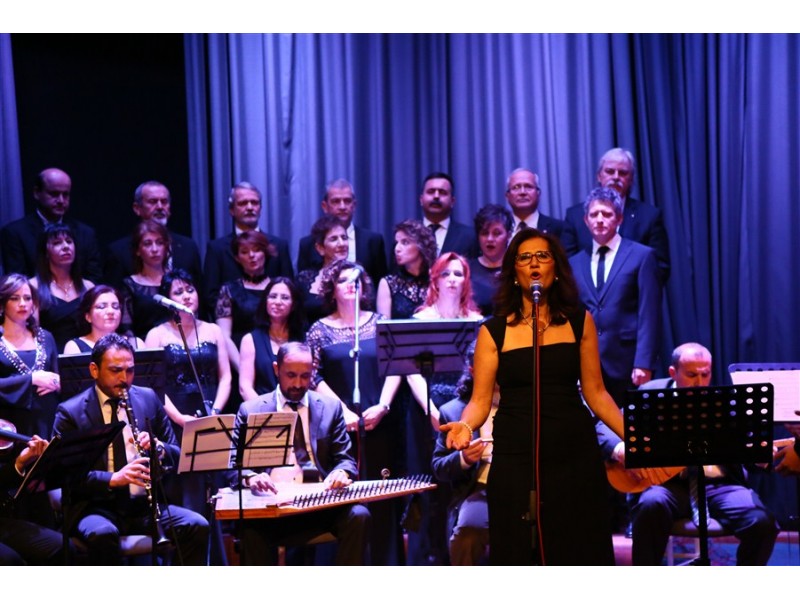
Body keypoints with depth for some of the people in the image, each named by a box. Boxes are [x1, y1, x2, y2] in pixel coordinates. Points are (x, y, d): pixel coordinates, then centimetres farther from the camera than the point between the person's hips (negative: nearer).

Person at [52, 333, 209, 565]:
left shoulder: (148, 399, 12)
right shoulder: (70, 413, 0)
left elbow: (176, 455, 15)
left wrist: (158, 448, -10)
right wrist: (112, 479, -25)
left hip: (145, 505, 4)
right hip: (95, 508, -3)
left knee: (197, 526, -22)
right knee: (102, 533, -37)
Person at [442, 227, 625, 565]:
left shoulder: (579, 322, 8)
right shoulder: (494, 331, 3)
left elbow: (595, 393, 9)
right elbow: (480, 400, 1)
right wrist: (465, 426, -20)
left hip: (576, 457, 1)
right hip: (515, 461, -1)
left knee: (580, 557, 2)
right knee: (519, 557, 1)